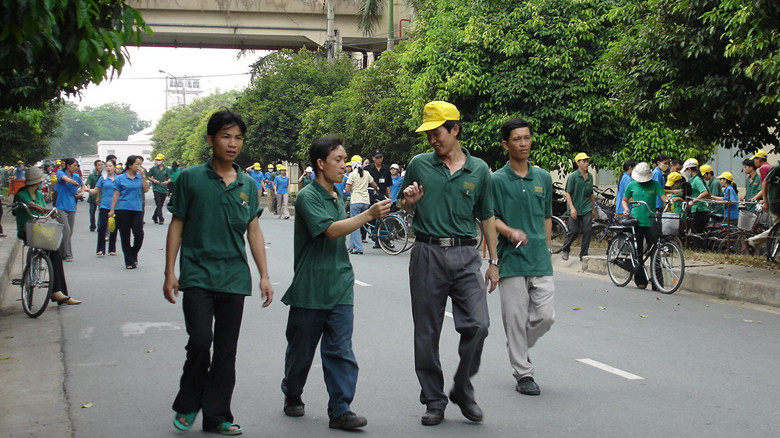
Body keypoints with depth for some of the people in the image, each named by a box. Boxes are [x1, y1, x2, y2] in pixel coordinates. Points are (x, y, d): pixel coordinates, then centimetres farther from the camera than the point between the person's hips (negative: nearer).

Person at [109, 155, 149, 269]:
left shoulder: (140, 177, 7)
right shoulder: (120, 178, 1)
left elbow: (146, 189, -3)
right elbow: (116, 195, 3)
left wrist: (143, 176, -10)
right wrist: (112, 210, -1)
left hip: (137, 209, 2)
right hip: (123, 209, -2)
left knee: (139, 234, -7)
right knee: (125, 236, 3)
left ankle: (133, 254, 20)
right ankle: (129, 262, 13)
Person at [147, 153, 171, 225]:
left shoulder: (166, 169, 5)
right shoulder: (153, 168, 1)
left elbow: (169, 178, 7)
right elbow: (148, 177, 6)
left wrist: (167, 181, -15)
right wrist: (153, 180, -12)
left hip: (164, 189, 3)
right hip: (156, 189, -3)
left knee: (161, 205, 11)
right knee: (158, 204, -11)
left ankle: (154, 217, 30)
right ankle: (161, 219, -12)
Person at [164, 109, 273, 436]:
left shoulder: (247, 185, 9)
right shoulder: (190, 178, -1)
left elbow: (254, 231, 11)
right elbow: (176, 225, 2)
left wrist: (264, 276, 6)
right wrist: (170, 272, -2)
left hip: (234, 278, 4)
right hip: (197, 275, -3)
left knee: (226, 350, 7)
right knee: (200, 341, -12)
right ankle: (187, 406, 11)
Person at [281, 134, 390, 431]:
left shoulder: (337, 197, 13)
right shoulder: (307, 197, -10)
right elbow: (331, 229, -23)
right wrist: (369, 214, -26)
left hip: (339, 289, 5)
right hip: (309, 291, -5)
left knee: (340, 352, -2)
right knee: (301, 350, 10)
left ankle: (340, 411, -1)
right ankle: (292, 396, 31)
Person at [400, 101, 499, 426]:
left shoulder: (479, 170, 7)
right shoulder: (419, 165, 5)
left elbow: (486, 217, 13)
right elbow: (403, 207, 16)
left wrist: (493, 262, 11)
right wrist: (409, 201, -8)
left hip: (465, 256, 0)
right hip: (427, 255, 0)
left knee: (477, 325, -11)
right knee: (427, 333, 4)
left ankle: (463, 391, 11)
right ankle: (434, 401, 17)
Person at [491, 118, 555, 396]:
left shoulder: (543, 178, 11)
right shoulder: (497, 180, -3)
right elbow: (490, 217, -4)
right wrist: (510, 232, -22)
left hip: (541, 261, 4)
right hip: (512, 259, -4)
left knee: (545, 316, 1)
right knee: (516, 319, 1)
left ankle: (520, 349, 29)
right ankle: (523, 373, 13)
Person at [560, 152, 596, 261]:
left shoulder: (590, 177, 9)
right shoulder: (572, 176, -7)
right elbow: (567, 193, -9)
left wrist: (594, 209, 20)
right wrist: (572, 208, -18)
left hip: (587, 208, 4)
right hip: (575, 209, -4)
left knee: (587, 231, -2)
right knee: (574, 231, -2)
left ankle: (583, 255, 6)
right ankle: (565, 249, 22)